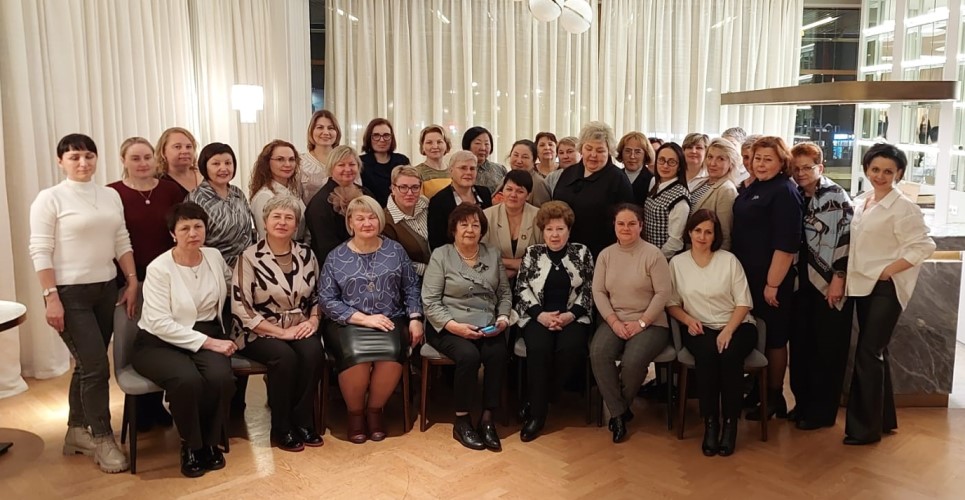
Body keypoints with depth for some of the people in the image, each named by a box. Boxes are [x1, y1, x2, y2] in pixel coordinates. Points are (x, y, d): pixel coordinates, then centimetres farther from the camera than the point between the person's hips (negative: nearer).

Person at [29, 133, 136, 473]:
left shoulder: (110, 196, 9)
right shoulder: (49, 198, -7)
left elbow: (122, 243, 11)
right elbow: (40, 252, -10)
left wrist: (132, 282, 5)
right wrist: (51, 297, -15)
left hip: (106, 289, 6)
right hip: (70, 293, -5)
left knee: (87, 365, 12)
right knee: (96, 366, -7)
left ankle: (77, 432, 26)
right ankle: (103, 440, 6)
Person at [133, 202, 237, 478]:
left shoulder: (215, 257, 4)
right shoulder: (159, 268, -11)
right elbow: (160, 323, -17)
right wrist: (208, 342, -22)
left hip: (207, 335, 4)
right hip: (159, 342, -3)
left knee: (221, 377, -29)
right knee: (188, 379, -35)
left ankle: (210, 442, -2)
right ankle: (190, 446, -6)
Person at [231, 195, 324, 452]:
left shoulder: (306, 254, 7)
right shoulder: (249, 257, -7)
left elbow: (318, 296, 14)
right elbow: (241, 310, -13)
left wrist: (313, 321, -7)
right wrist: (281, 332, -17)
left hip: (299, 329, 4)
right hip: (260, 332, -3)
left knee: (313, 352, -28)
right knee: (285, 356, -32)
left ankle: (303, 422, -11)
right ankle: (282, 428, -12)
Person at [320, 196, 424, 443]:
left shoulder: (395, 250, 11)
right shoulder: (336, 257, 6)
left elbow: (411, 288, 13)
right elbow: (327, 299, -2)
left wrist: (415, 318, -3)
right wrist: (364, 319, -12)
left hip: (391, 321, 1)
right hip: (349, 324, -1)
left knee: (392, 352, -31)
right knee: (356, 355, -33)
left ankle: (375, 410, -5)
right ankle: (355, 413, -5)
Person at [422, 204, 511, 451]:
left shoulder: (493, 255, 12)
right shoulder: (440, 256, -1)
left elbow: (505, 293, 14)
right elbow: (430, 301, -7)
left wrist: (502, 318, -5)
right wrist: (455, 326, -18)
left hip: (487, 326, 3)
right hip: (449, 327, -3)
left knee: (498, 354, -27)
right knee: (469, 355, -32)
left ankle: (487, 419, -14)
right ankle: (461, 421, -13)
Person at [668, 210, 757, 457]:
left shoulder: (729, 260, 0)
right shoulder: (677, 262, 5)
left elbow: (743, 303, -2)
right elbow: (671, 303, 9)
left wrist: (727, 331, -17)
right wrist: (688, 320, -10)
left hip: (736, 326, 0)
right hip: (700, 328, 1)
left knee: (729, 356, -33)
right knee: (706, 355, -33)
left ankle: (730, 423, -17)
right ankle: (710, 422, -20)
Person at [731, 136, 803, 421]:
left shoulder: (784, 192, -15)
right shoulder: (754, 187, 11)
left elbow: (786, 245, -21)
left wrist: (773, 284, -22)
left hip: (770, 279, -8)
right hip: (748, 275, 8)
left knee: (773, 337, 4)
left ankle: (774, 397, 17)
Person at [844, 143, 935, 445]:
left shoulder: (903, 207, -11)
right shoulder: (860, 202, 10)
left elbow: (923, 246, -14)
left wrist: (887, 271, -16)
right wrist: (847, 275, 5)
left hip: (887, 288, -7)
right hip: (863, 286, 7)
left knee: (868, 354, -6)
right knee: (875, 353, 14)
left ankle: (865, 427, 4)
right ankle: (884, 418, 27)